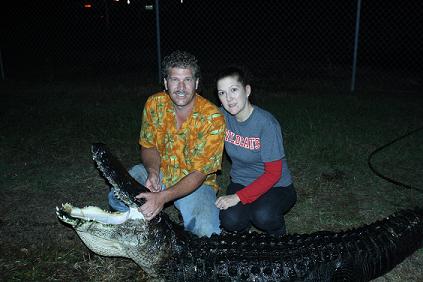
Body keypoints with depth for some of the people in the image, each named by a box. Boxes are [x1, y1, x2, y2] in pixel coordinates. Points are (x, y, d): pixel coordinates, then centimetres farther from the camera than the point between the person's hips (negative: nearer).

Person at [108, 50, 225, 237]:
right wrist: (153, 172, -20)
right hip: (159, 171, 3)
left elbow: (200, 172, -23)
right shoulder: (154, 104, -10)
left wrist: (164, 197, -36)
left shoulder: (212, 118, -23)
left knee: (206, 233, -25)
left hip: (196, 181, -3)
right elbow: (148, 146, 3)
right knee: (117, 198, -20)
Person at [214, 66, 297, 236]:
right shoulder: (222, 116, -9)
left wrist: (238, 197, -25)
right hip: (241, 182, 3)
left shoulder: (266, 123, -23)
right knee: (229, 220, -24)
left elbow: (273, 173, -21)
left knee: (263, 216, -33)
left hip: (276, 186, -3)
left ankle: (279, 235, 3)